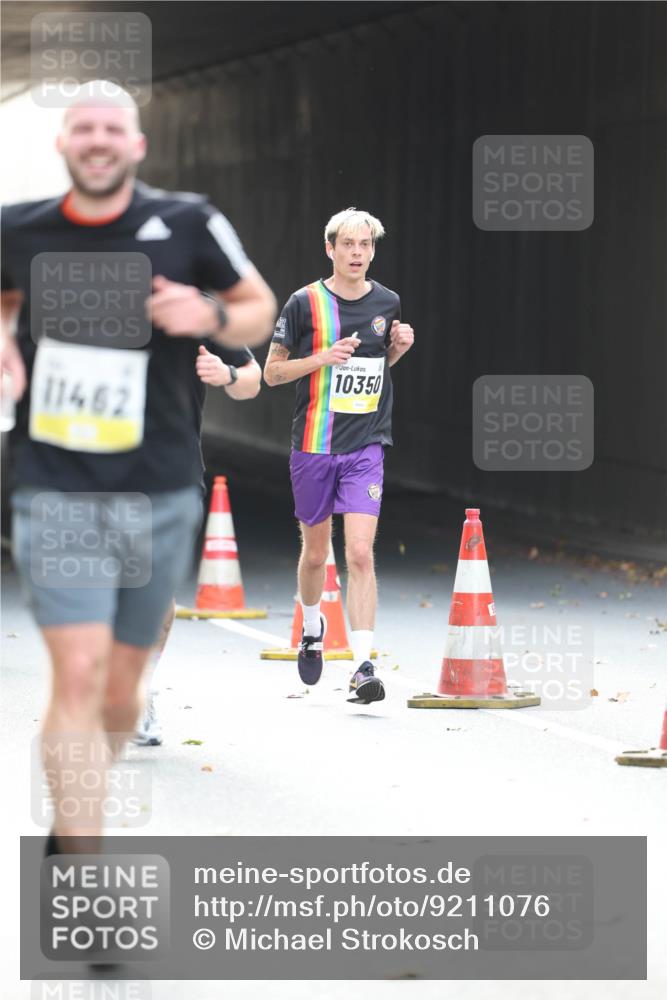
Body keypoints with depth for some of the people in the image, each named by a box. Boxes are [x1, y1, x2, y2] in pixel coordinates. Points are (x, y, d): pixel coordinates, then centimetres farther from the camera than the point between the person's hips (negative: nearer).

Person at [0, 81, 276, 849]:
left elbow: (260, 311, 9)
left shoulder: (187, 225, -3)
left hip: (160, 496, 1)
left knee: (118, 692, 11)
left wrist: (211, 316, -13)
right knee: (79, 674, -15)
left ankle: (74, 809, 41)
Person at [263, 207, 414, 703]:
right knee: (315, 553, 13)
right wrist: (323, 358, -16)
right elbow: (272, 372, -1)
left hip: (366, 447, 0)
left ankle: (363, 666, -17)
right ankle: (312, 628, 43)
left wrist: (400, 346, -1)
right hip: (313, 446, 0)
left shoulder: (388, 302, 4)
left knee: (360, 554, -13)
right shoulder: (305, 303, -5)